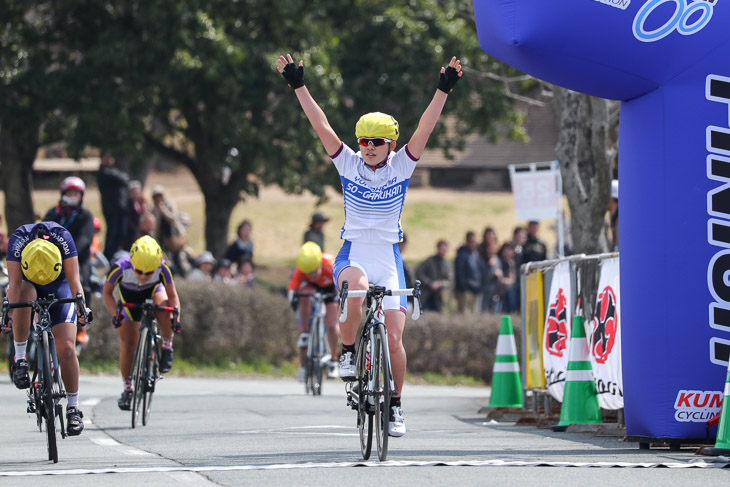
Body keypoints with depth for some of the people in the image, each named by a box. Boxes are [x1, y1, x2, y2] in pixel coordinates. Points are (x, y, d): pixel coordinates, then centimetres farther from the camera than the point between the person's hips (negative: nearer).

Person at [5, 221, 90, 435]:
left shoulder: (63, 237, -32)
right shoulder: (17, 240, -32)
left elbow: (73, 279, -31)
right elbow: (15, 284, -33)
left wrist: (82, 305, -46)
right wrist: (10, 313, -46)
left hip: (58, 286, 0)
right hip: (26, 282, 0)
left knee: (66, 348, -12)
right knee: (25, 294, -38)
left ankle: (73, 408, 0)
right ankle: (20, 360, -27)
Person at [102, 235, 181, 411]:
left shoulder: (162, 269, -35)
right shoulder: (121, 268, -36)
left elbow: (172, 296, -21)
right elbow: (107, 292, -19)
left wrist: (176, 317, -39)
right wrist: (115, 314, -33)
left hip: (153, 291, 0)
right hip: (130, 298, 0)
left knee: (164, 307, -36)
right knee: (128, 344, -7)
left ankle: (167, 348, -10)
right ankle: (127, 389, 11)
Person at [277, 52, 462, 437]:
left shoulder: (401, 166, 1)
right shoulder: (348, 163, 1)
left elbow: (425, 129, -9)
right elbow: (321, 125, -4)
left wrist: (444, 89, -19)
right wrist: (298, 86, -11)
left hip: (388, 258, 1)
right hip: (353, 253, -1)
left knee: (394, 338, -6)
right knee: (355, 288, -37)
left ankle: (395, 405, 12)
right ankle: (347, 352, -15)